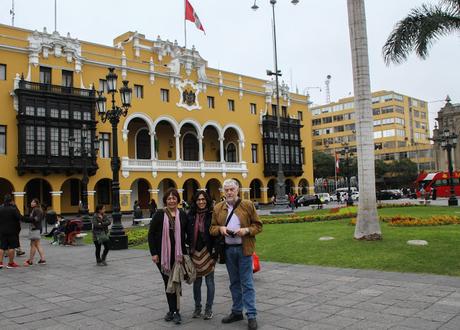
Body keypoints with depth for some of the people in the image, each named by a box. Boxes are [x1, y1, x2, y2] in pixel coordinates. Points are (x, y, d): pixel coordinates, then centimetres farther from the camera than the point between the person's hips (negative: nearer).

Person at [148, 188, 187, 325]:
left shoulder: (182, 215, 2)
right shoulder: (159, 214, -2)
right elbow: (151, 234, -1)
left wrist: (185, 251, 1)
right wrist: (153, 253, -6)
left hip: (178, 254, 0)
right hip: (163, 254, 0)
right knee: (167, 282, 8)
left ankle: (174, 310, 7)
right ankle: (173, 310, 18)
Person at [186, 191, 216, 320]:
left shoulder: (212, 214, -5)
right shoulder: (190, 216, 4)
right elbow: (187, 234, 7)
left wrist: (215, 251, -11)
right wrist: (189, 249, 1)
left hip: (208, 251, -3)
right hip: (195, 252, 3)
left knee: (209, 281, 6)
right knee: (196, 281, 12)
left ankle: (208, 309, 17)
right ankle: (197, 307, 25)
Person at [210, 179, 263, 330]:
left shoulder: (248, 205, -3)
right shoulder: (218, 208, 5)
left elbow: (258, 225, 0)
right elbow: (212, 228, 9)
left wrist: (246, 230, -18)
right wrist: (220, 228, -12)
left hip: (244, 249, -3)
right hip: (228, 249, 3)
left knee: (247, 283, -1)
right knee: (234, 282, 15)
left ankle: (251, 315, 7)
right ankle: (237, 311, 27)